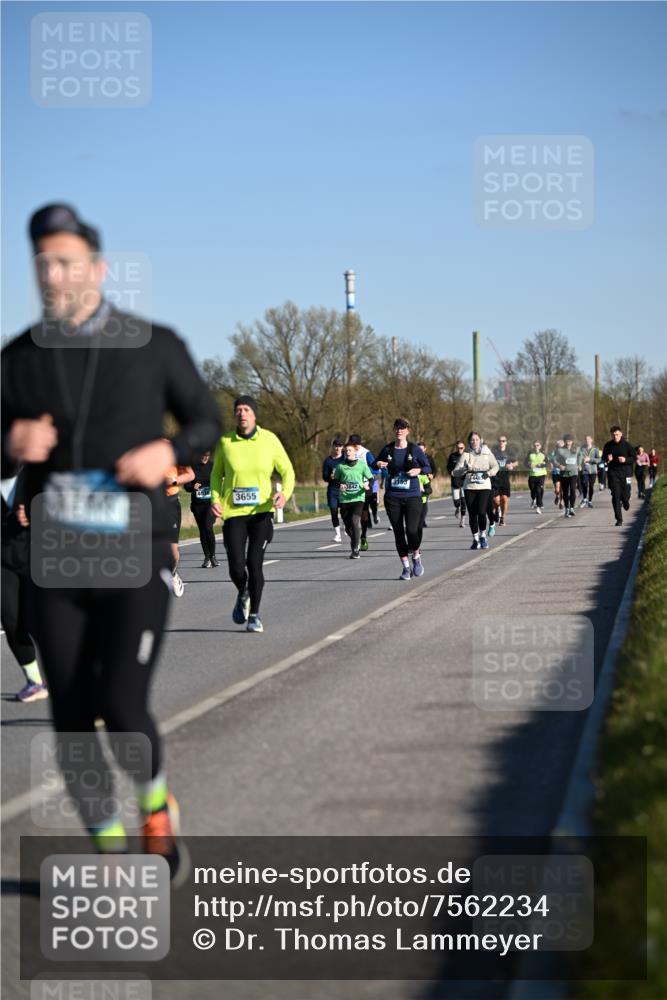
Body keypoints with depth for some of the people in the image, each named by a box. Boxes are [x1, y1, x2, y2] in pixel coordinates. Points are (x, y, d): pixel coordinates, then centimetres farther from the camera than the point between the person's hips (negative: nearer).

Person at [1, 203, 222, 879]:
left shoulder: (153, 346, -4)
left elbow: (205, 421, 9)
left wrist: (168, 453, -13)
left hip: (137, 563, -3)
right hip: (56, 569, 3)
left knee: (123, 710, -17)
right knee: (72, 723, 3)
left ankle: (158, 808, 16)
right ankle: (112, 853, 23)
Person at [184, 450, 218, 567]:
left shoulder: (213, 466, 2)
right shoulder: (192, 468, 5)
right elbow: (186, 485, 8)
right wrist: (193, 487, -14)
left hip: (211, 502, -2)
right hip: (197, 504, 2)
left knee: (208, 527, -18)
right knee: (202, 530, 5)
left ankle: (212, 555, -5)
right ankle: (207, 558, 13)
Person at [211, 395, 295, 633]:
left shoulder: (269, 440, -1)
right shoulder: (225, 442, 1)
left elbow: (287, 471, 6)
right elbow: (216, 474, 14)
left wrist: (284, 493, -14)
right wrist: (215, 499, -2)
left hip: (261, 512, -1)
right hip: (233, 513, 1)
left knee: (255, 564, -8)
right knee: (236, 567, -6)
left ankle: (254, 615, 11)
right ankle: (243, 596, 30)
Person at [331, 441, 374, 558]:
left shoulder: (362, 464, 1)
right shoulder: (340, 466, 4)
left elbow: (370, 479, 6)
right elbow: (335, 480, 12)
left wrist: (367, 485, -15)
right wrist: (339, 485, -9)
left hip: (358, 497, -3)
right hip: (344, 499, 3)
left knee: (355, 521, -20)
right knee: (348, 526, 6)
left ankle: (355, 549, -13)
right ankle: (356, 542, 34)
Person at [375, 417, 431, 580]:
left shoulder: (414, 450, 0)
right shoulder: (388, 449, 5)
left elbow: (428, 467, 5)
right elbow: (376, 463, 16)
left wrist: (419, 470, -15)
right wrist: (379, 465, -7)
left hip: (412, 495, -2)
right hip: (392, 497, 2)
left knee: (412, 530, -14)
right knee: (398, 532, 3)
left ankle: (416, 556, 16)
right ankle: (405, 567, 15)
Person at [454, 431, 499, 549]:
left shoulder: (487, 452, 6)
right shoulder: (466, 454, 4)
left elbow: (495, 466, 7)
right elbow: (456, 470, -3)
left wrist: (488, 473, -13)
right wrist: (465, 469, -24)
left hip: (484, 486, -1)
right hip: (469, 487, 1)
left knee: (481, 512, -15)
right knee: (472, 514, 2)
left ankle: (483, 536, 5)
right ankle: (475, 539, 17)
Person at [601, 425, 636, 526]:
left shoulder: (627, 445, -2)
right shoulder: (608, 446, 3)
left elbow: (634, 458, 1)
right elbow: (604, 457, 14)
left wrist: (625, 460, -18)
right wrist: (607, 459, -9)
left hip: (625, 473, -1)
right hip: (613, 474, 1)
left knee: (625, 495, 2)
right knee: (615, 497, -7)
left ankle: (625, 501, 42)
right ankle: (619, 519, -3)